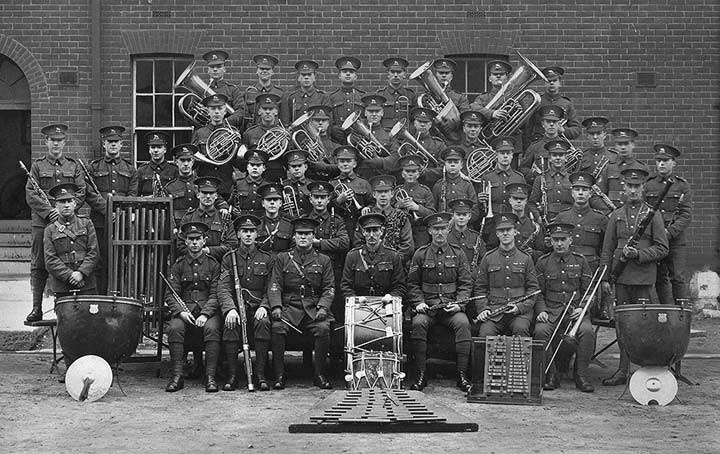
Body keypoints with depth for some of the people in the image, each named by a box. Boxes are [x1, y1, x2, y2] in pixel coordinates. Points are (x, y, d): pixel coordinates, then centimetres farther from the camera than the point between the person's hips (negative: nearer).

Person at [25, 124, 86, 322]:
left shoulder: (73, 166, 11)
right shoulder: (37, 166, 8)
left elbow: (81, 194, 4)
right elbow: (30, 195, 0)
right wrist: (48, 211, -13)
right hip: (41, 222, 0)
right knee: (38, 266, 1)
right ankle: (37, 309, 5)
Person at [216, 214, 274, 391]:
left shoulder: (266, 259, 11)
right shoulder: (229, 258, 9)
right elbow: (223, 289, -2)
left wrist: (264, 307, -15)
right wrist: (230, 309, -21)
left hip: (258, 307, 0)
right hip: (235, 306, 0)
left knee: (263, 323, -33)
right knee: (231, 325, -33)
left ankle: (261, 374, -29)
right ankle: (232, 375, -24)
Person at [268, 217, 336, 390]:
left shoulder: (323, 260, 13)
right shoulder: (282, 258, 13)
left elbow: (329, 289, 7)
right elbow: (275, 286, 5)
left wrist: (322, 307, -12)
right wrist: (276, 307, -13)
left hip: (314, 309, 0)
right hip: (289, 308, 0)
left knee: (323, 328, -30)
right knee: (277, 328, -30)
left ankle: (319, 374, -16)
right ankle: (279, 374, -19)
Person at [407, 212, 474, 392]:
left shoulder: (458, 253, 11)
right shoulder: (420, 254, 10)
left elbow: (466, 283, 7)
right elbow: (412, 283, 8)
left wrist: (459, 304, -9)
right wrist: (419, 303, -8)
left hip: (451, 305, 0)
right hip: (427, 306, 0)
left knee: (463, 323, -30)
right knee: (418, 323, -30)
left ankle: (462, 375, -23)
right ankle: (420, 375, -23)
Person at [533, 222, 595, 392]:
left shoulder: (580, 261, 10)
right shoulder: (543, 262, 9)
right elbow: (538, 292, 7)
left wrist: (581, 308, -9)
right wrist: (541, 311, -10)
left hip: (575, 311, 0)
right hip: (550, 311, 0)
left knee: (587, 331, -31)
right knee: (540, 330, -31)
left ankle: (581, 375, -16)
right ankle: (550, 375, -15)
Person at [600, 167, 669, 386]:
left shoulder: (653, 215, 4)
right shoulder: (616, 216, 11)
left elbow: (662, 249, 1)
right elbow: (607, 250, 12)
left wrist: (638, 254, -13)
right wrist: (605, 277, 6)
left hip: (644, 278, -3)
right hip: (621, 278, 3)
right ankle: (623, 370, 12)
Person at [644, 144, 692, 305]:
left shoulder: (683, 186, 4)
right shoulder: (648, 186, 10)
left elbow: (686, 215, -3)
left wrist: (669, 232, -15)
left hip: (676, 239, -2)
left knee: (678, 278, -7)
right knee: (660, 280, 5)